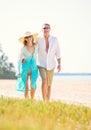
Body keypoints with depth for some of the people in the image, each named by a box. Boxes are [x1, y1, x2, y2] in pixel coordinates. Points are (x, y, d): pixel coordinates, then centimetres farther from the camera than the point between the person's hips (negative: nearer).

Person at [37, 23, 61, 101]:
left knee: (49, 85, 8)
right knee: (44, 81, -24)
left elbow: (58, 52, -2)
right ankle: (44, 101, -22)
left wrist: (59, 64, -10)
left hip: (51, 65, 2)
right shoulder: (39, 39, -6)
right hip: (41, 64, -2)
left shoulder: (55, 40, -4)